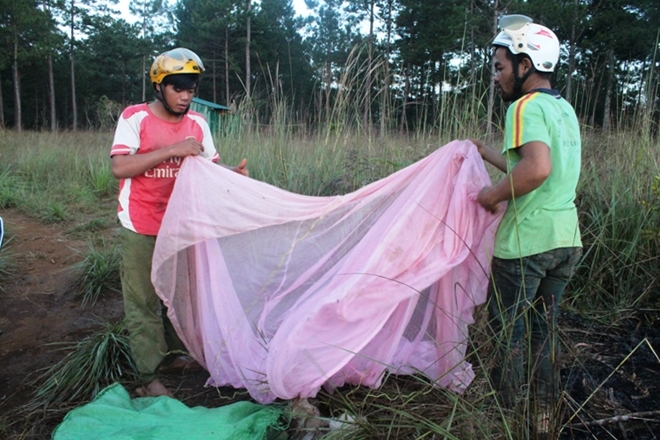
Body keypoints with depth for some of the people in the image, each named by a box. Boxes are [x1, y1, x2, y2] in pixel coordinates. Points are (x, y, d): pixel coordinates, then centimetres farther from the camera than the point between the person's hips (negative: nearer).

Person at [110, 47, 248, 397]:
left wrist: (231, 175, -21)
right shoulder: (135, 117, -9)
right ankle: (149, 376, 14)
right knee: (143, 301, 3)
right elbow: (120, 167, -20)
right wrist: (172, 150, -25)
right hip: (140, 228, -4)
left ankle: (175, 353, 34)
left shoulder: (198, 123, 4)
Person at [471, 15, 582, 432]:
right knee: (544, 326, 18)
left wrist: (494, 194, -15)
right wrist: (486, 152, 27)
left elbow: (537, 168, -29)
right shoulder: (564, 109, 15)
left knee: (507, 326, 7)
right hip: (566, 237, 9)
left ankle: (506, 410, 22)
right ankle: (545, 414, 31)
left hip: (526, 240, -8)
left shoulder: (525, 106, -13)